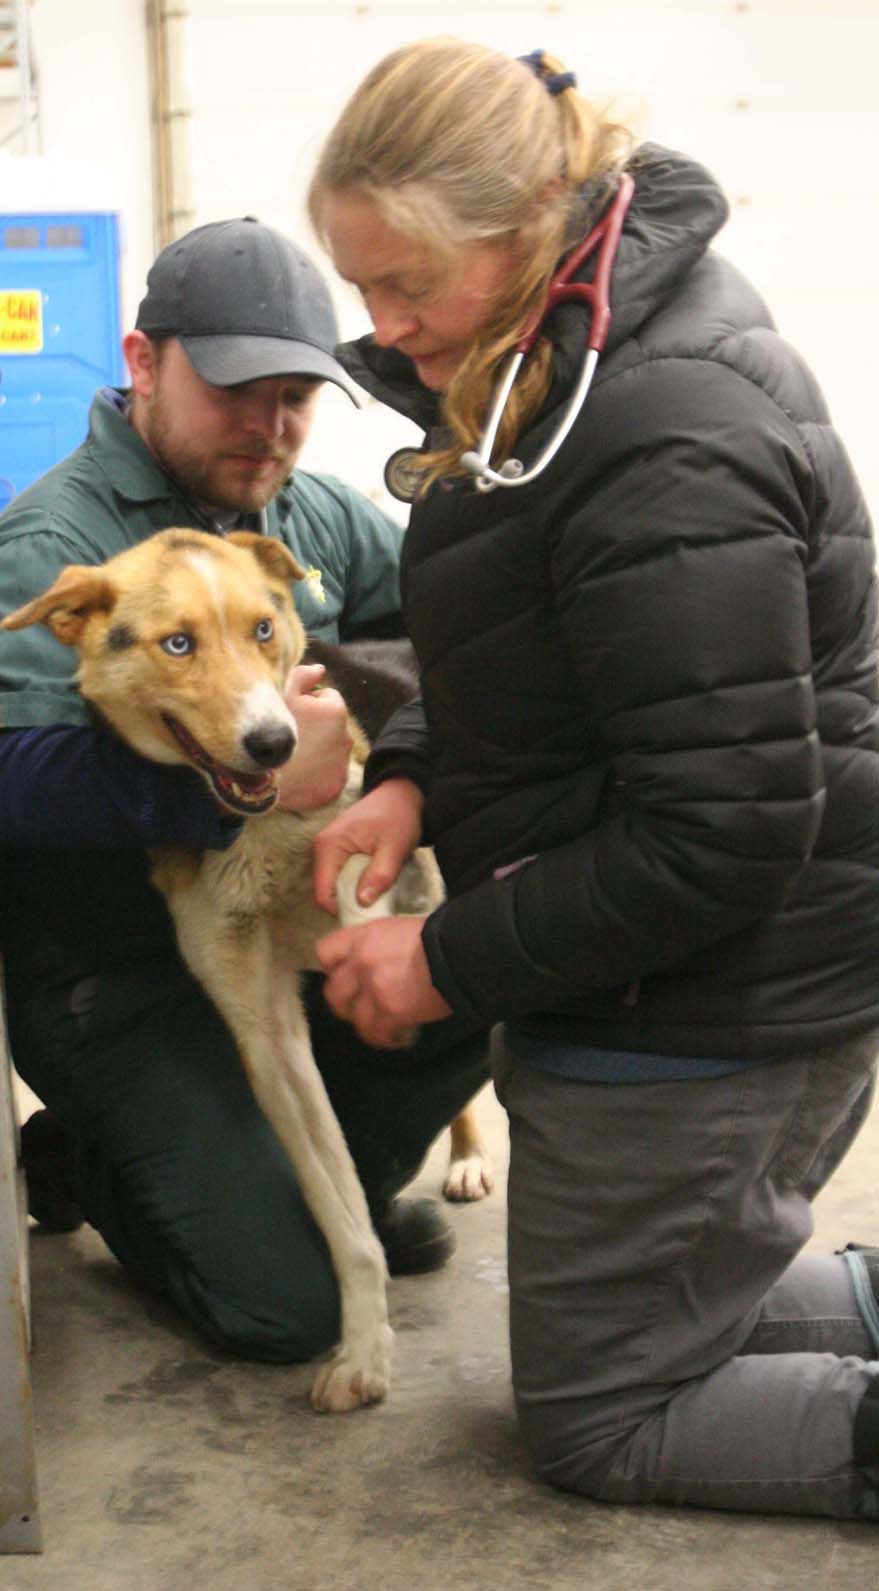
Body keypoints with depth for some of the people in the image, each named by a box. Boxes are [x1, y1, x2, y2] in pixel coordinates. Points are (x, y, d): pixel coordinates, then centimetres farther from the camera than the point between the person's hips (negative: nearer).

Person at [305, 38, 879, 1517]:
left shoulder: (661, 454, -29)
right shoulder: (577, 349, 3)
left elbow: (721, 837, -28)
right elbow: (536, 660, 15)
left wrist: (455, 960, -18)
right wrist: (413, 774, -3)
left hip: (713, 1000, -10)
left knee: (598, 1420, 8)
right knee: (682, 1303, 26)